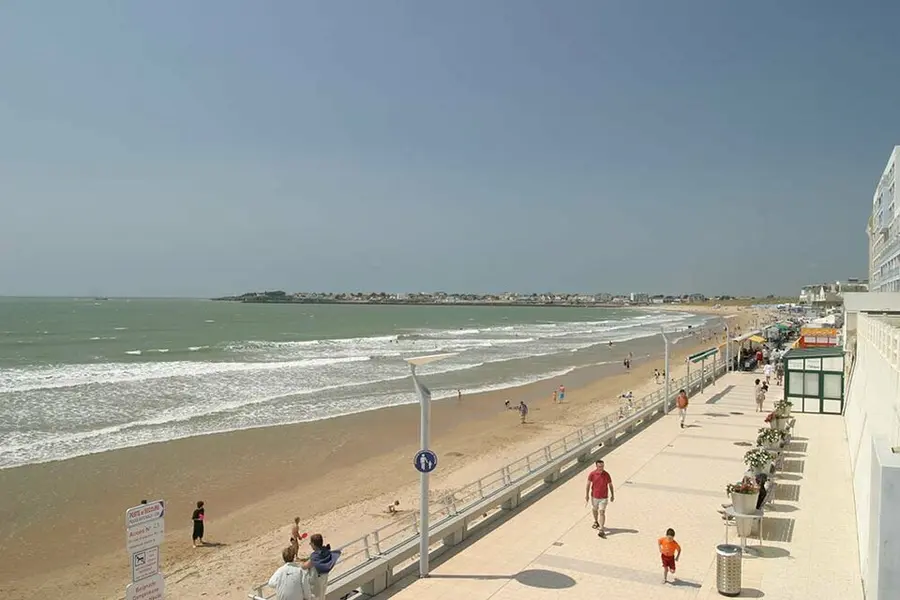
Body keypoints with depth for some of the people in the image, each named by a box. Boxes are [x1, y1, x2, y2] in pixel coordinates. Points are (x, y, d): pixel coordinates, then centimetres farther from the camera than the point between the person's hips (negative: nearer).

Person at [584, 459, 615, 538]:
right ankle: (596, 522, 50)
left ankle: (601, 530, -14)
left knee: (602, 512, -12)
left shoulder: (606, 475, -12)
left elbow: (610, 485, 1)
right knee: (594, 510, 22)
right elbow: (588, 484, -7)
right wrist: (587, 495, -12)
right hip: (594, 497, 2)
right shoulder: (592, 474, -12)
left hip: (603, 498, -2)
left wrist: (612, 495, 9)